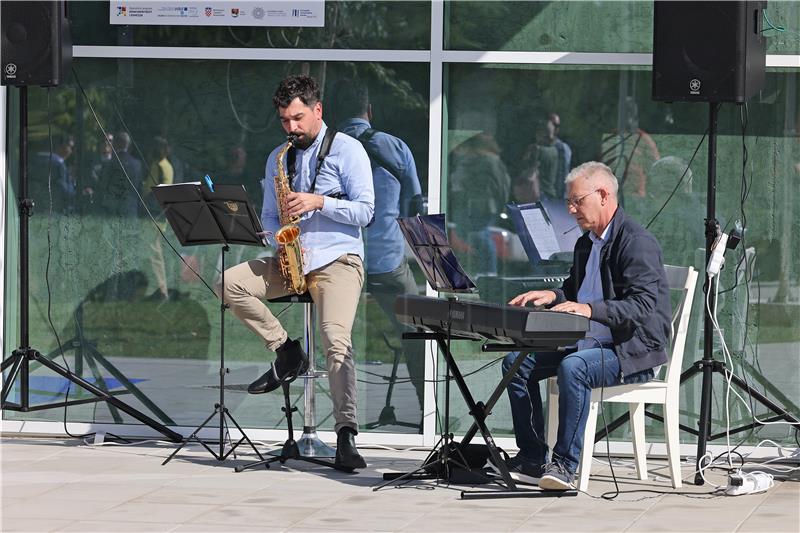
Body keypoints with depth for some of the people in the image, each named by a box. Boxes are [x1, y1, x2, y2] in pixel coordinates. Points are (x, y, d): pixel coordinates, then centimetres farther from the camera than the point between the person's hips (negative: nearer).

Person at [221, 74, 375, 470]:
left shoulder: (347, 150, -1)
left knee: (336, 340, -25)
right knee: (232, 283, -17)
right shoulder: (278, 158, 16)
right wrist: (279, 240, -4)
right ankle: (286, 352, -6)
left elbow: (364, 211, -6)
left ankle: (346, 434, -29)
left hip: (337, 259, -6)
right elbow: (269, 215, 18)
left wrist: (319, 202, -18)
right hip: (291, 259, 6)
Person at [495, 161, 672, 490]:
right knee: (516, 362, -2)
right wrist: (553, 297, 2)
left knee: (572, 367, -35)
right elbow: (573, 291, 26)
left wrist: (591, 309, -39)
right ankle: (532, 459, -2)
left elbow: (643, 306, -26)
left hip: (633, 352, -10)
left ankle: (565, 464, -29)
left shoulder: (637, 242, -15)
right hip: (590, 344, 10)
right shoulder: (585, 244, 15)